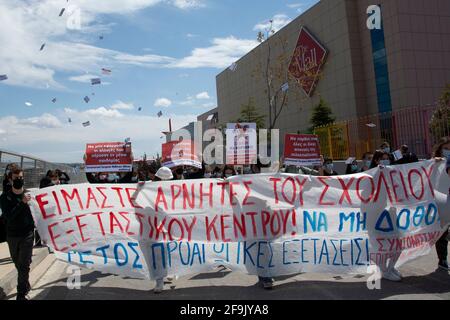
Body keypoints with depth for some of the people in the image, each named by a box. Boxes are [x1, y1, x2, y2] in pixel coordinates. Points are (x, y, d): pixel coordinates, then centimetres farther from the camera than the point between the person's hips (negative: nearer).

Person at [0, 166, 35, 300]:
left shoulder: (29, 194, -5)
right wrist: (22, 203, -26)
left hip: (27, 235, -2)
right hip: (12, 235, 2)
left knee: (24, 264, -3)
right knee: (18, 263, 16)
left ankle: (21, 293, 7)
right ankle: (25, 284, 37)